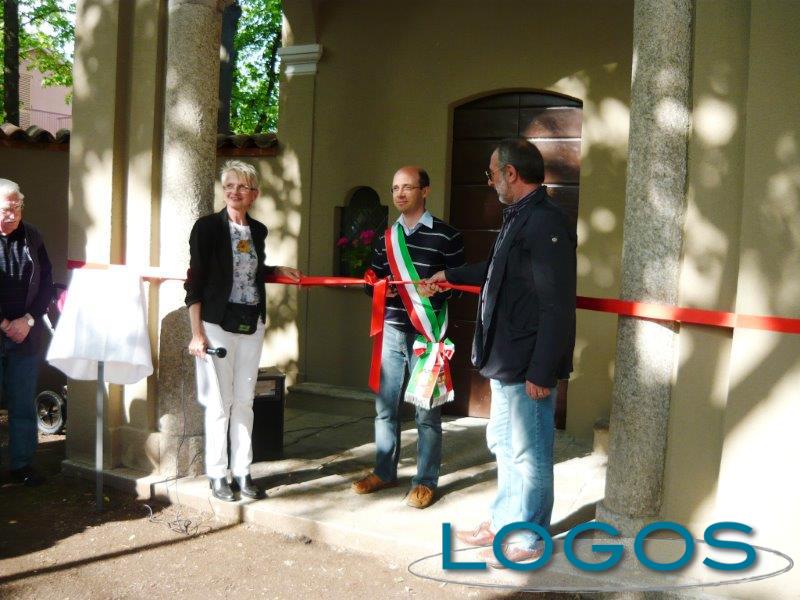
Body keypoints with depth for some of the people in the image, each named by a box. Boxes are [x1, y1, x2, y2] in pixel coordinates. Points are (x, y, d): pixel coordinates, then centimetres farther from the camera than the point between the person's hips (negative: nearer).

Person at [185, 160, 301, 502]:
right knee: (219, 402, 0)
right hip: (217, 323, -5)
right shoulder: (208, 226, -6)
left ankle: (242, 472, 18)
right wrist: (197, 333, -12)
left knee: (244, 401, 9)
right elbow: (195, 281, -8)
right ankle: (217, 476, 11)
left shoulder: (258, 231, 9)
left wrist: (279, 271, 8)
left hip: (251, 324, 5)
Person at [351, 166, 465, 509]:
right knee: (384, 407, 12)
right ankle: (384, 472, 27)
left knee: (426, 412, 3)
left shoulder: (446, 236, -4)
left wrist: (437, 290, -22)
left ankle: (425, 481, 14)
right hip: (390, 331, 5)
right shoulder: (385, 237, 13)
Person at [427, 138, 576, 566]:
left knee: (528, 453, 4)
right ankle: (503, 522, 35)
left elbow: (556, 307, -24)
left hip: (528, 366, -10)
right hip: (505, 360, 10)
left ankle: (527, 540, 19)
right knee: (504, 444, 20)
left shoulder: (547, 224, -20)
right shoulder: (517, 218, 12)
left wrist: (541, 372, -24)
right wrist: (452, 276, 45)